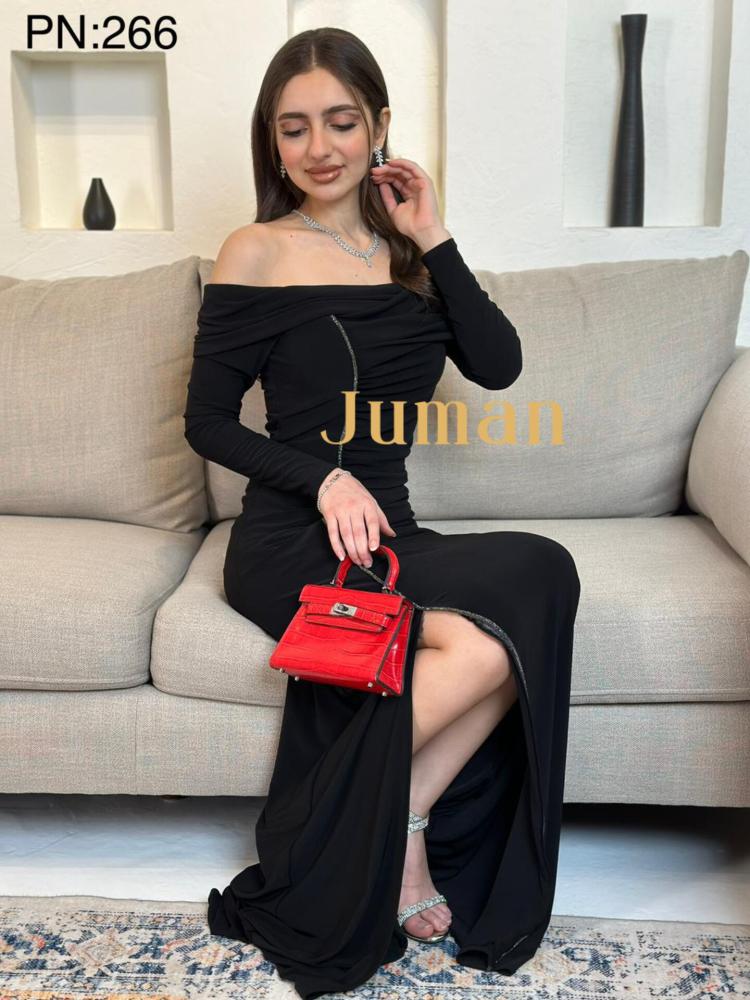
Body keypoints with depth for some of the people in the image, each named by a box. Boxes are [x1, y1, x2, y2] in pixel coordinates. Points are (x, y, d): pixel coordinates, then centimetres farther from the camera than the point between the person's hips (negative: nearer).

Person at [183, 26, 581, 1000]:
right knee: (497, 637, -28)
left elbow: (499, 364, -1)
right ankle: (399, 826, -4)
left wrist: (432, 239, -2)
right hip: (290, 541, -5)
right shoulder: (257, 253, 0)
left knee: (538, 583, -25)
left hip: (385, 526, 5)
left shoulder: (409, 249, 14)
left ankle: (400, 821, -8)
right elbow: (207, 421, -2)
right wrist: (323, 477, -14)